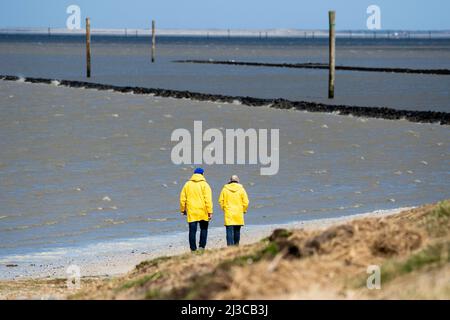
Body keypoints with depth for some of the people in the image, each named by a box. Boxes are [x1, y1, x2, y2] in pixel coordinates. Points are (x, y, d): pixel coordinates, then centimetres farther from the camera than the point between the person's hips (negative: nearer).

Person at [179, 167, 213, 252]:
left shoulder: (187, 184, 6)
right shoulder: (204, 185, -4)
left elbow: (182, 198, 9)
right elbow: (208, 199, -10)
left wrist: (183, 210, 19)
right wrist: (210, 211, -10)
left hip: (191, 212, 2)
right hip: (203, 212, -2)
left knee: (192, 230, 2)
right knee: (204, 229, 14)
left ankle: (193, 249, -1)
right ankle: (202, 246, 4)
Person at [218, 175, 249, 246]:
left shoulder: (225, 189, -1)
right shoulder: (241, 189, -2)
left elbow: (221, 201, 1)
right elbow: (245, 202, -2)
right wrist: (243, 210, 13)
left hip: (228, 214, -1)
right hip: (239, 214, 1)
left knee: (229, 231, -5)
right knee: (237, 231, 14)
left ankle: (230, 246, -16)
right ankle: (236, 245, 22)